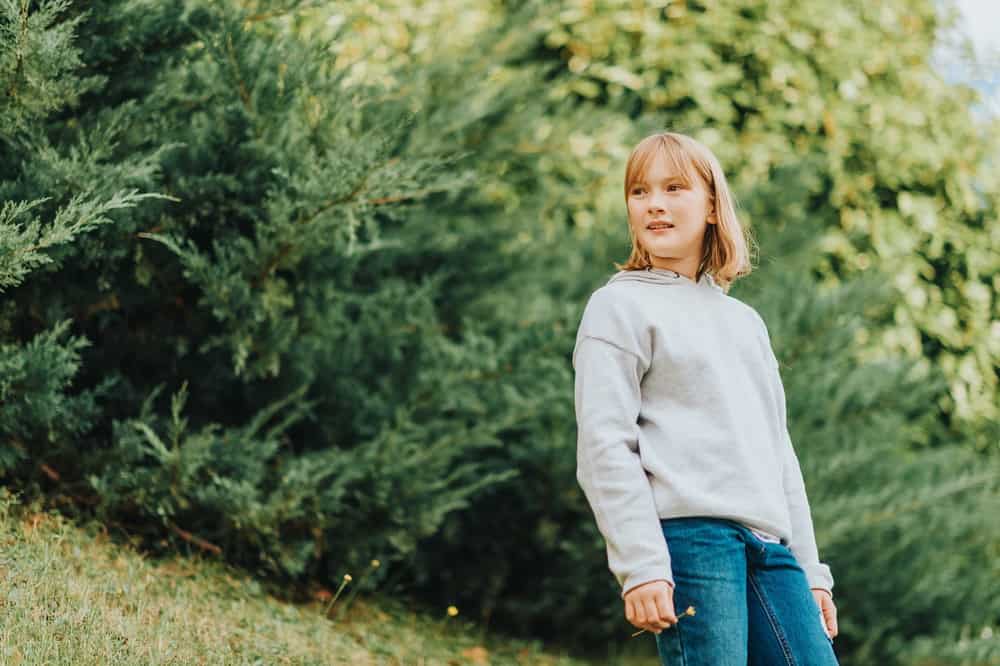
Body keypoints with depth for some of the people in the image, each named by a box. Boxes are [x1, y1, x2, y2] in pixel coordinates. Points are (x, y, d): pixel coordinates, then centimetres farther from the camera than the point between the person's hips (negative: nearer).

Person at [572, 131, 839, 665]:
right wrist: (640, 565, -15)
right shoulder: (619, 307, 4)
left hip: (770, 544, 6)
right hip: (688, 535, -6)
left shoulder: (746, 321, 24)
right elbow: (605, 447, -6)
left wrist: (809, 570, 18)